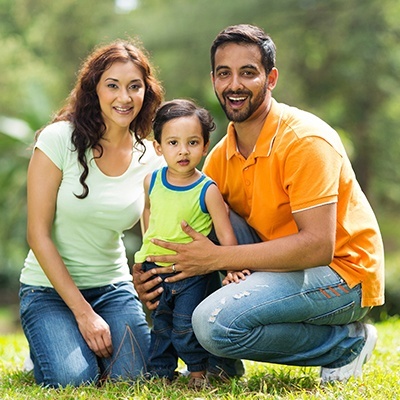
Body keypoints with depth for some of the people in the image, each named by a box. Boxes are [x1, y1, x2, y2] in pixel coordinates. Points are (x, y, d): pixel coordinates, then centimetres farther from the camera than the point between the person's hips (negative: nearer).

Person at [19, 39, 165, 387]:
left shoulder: (151, 159, -2)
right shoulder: (59, 139, -14)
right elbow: (38, 234, -13)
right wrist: (83, 311, -16)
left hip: (113, 286, 3)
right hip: (49, 287, -3)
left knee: (133, 378, -17)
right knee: (73, 379, -24)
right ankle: (47, 345, 11)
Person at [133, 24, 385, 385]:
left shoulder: (305, 141, -19)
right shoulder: (221, 155, 4)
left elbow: (318, 247, -27)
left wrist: (217, 258, -26)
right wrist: (148, 274, -17)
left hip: (342, 274, -7)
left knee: (216, 322, -26)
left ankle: (347, 343, -5)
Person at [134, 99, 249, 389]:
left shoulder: (207, 190, -15)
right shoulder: (152, 182, -3)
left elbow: (225, 233, -15)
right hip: (155, 268, 4)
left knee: (185, 327, -6)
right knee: (161, 326, 14)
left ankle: (199, 370, 17)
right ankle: (159, 373, 27)